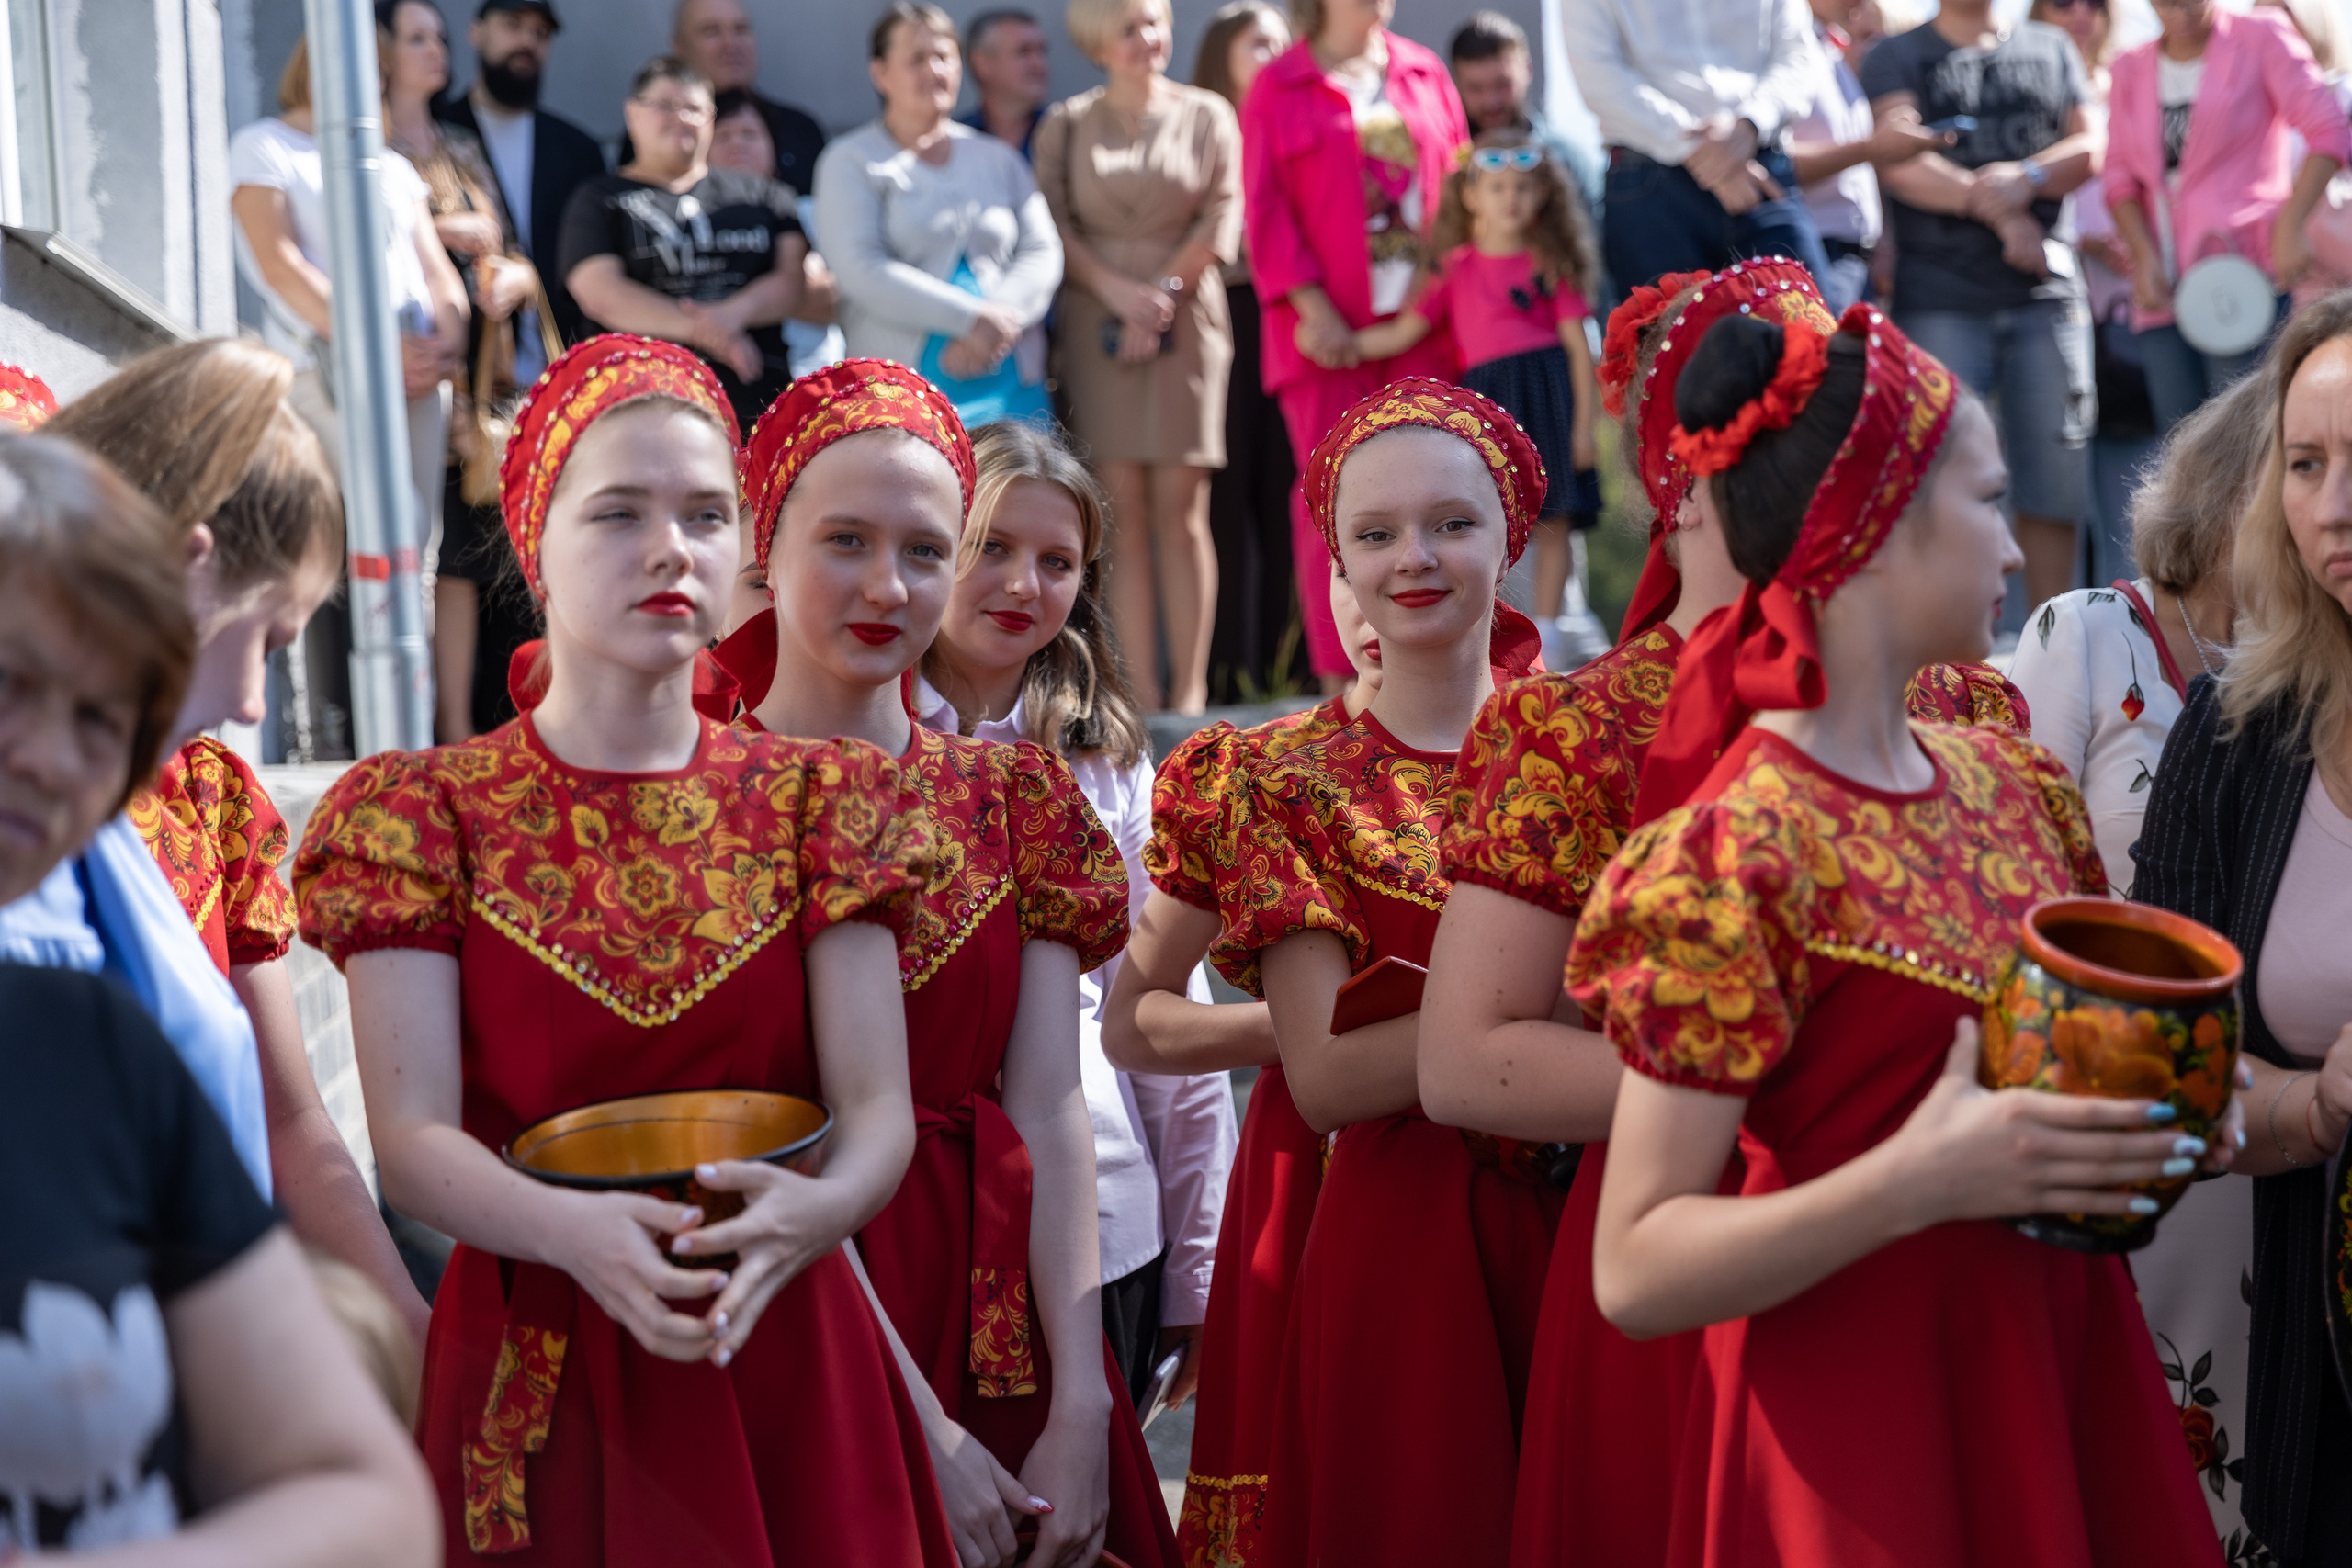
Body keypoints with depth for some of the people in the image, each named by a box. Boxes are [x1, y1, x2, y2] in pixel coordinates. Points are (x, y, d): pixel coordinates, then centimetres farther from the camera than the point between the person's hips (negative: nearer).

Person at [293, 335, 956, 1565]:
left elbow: (877, 1103, -3)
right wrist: (577, 1230, -29)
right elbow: (411, 1139, -9)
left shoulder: (817, 800, 7)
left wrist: (815, 1207, -26)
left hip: (789, 1363, 2)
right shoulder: (424, 814, 0)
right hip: (535, 1371, -2)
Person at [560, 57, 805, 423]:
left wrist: (735, 313, -14)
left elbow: (794, 276, 8)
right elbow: (599, 292, -3)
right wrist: (698, 330, -16)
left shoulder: (760, 195, 21)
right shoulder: (599, 202, 13)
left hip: (757, 398, 2)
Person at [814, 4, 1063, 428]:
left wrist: (1002, 318, -12)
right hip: (902, 389, -4)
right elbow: (862, 270, -8)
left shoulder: (997, 158, 18)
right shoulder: (850, 163, 5)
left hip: (1011, 385, 4)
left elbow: (1043, 253, 9)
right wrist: (971, 319, -15)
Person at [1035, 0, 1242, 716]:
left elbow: (1221, 219, 1)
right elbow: (1053, 223, 2)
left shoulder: (1206, 115, 7)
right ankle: (1140, 691, -3)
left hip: (1186, 321, -1)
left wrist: (1163, 295, -9)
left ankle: (1189, 688, -3)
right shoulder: (1066, 125, 9)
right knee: (1123, 510, -3)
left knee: (1180, 509, -5)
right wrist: (1116, 290, -11)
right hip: (1096, 326, 1)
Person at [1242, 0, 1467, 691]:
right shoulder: (1279, 88, 4)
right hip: (1330, 329, -3)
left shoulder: (1424, 75, 13)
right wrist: (1310, 308, -10)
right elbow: (1266, 210, -1)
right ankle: (1341, 676, 2)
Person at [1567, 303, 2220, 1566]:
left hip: (2066, 1358, 7)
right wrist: (1918, 1181, -28)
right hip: (1864, 1404, -7)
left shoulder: (2008, 781, 6)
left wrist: (2151, 1124, 1)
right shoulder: (1734, 855, -17)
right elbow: (1635, 1274, -19)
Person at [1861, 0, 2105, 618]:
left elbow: (2089, 149, 8)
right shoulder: (1897, 56, 8)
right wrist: (1996, 210, -16)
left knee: (2055, 474, 1)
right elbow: (1899, 162, -7)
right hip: (1940, 298, -3)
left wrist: (2026, 178, -12)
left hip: (2047, 292, 3)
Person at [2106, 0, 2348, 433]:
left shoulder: (2262, 38, 3)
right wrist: (2144, 254, -6)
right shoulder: (2130, 68, 15)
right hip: (2164, 289, 4)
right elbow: (2120, 177, 12)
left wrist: (2289, 227, -17)